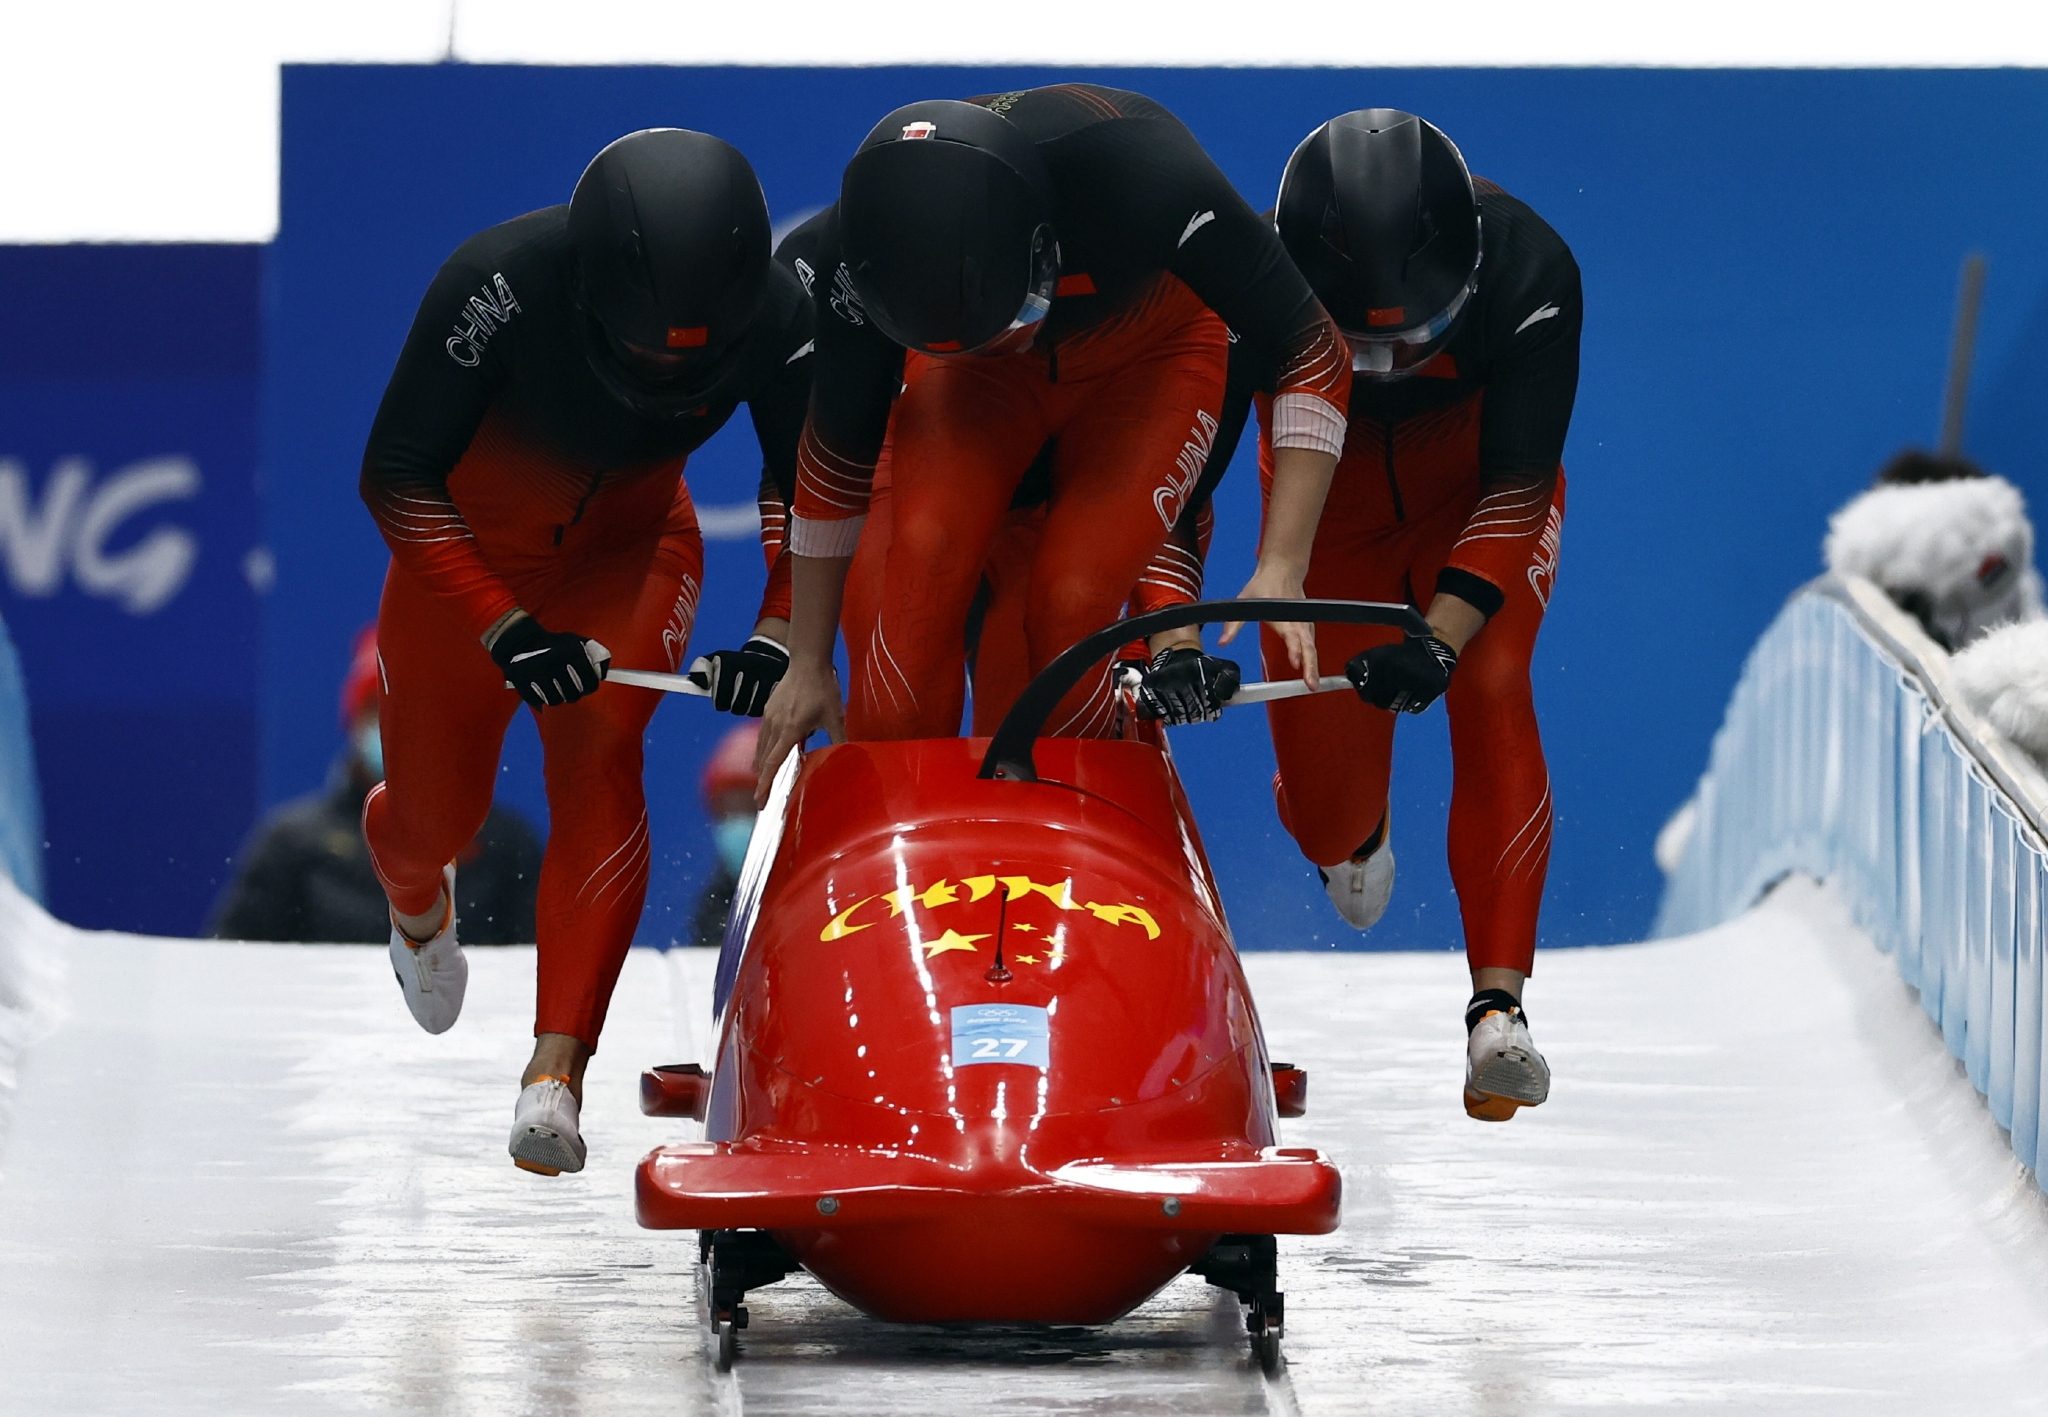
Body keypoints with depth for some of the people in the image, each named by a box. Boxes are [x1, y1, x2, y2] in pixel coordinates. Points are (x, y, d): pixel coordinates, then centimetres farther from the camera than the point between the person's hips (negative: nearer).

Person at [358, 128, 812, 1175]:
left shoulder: (774, 320, -27)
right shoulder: (500, 284, -36)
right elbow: (396, 475, -27)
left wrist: (782, 636, -27)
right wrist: (504, 629, -36)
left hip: (629, 552, 1)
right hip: (466, 552, -1)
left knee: (599, 743, -27)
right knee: (436, 819, 7)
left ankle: (558, 1072, -33)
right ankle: (414, 886, 49)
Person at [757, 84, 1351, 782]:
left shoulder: (1138, 162, -40)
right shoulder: (854, 246, -31)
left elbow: (1311, 351, -29)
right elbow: (836, 454, -13)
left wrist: (1282, 568, -37)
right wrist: (807, 666, -6)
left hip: (1147, 364, -1)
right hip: (978, 382, 1)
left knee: (1071, 602, -23)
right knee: (922, 563, -26)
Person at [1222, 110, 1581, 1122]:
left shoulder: (1528, 272, -34)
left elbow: (1518, 486, -33)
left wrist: (1443, 637, -45)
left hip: (1477, 501, -1)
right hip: (1328, 506, 1)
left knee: (1491, 690, -27)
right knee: (1323, 801, -1)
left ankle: (1498, 1008, -29)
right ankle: (1351, 835, 40)